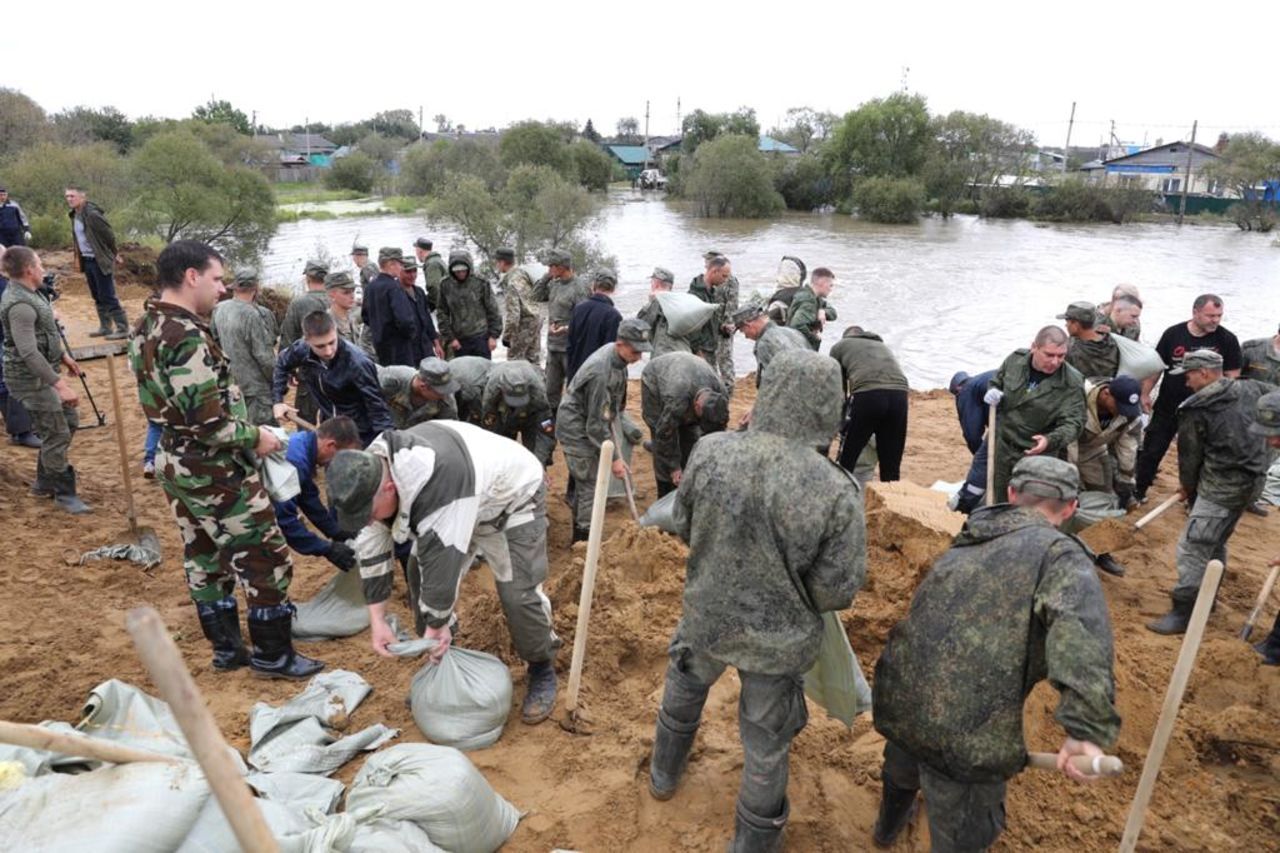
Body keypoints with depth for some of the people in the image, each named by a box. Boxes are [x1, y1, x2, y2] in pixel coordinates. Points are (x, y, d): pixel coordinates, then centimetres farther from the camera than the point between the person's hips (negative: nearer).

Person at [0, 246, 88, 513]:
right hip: (31, 379, -10)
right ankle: (64, 495, 11)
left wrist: (63, 356, 28)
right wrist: (60, 385, -34)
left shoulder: (27, 293, 7)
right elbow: (28, 353, -32)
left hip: (43, 373, 10)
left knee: (69, 421, 19)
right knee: (57, 435, -3)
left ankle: (44, 483, 30)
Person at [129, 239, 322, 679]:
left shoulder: (145, 328, 6)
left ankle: (226, 647, 31)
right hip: (215, 471, -10)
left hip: (174, 463, 10)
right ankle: (273, 654, 14)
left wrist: (244, 425, 14)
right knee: (266, 559, 2)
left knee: (204, 558, 18)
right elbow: (208, 424, -28)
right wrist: (254, 437, -12)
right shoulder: (187, 337, -25)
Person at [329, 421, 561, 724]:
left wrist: (437, 624, -25)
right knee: (420, 578, 1)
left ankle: (542, 672, 9)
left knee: (519, 592, -16)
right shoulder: (370, 473, -18)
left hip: (512, 495, -7)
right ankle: (442, 664, 21)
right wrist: (377, 621, -11)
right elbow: (372, 549, -10)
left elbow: (442, 560, -38)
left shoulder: (436, 482, -45)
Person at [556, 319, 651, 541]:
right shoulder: (601, 371, -32)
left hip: (587, 425, 9)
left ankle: (580, 538, 30)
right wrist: (614, 458, -20)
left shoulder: (616, 355, -4)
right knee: (591, 484, -7)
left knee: (584, 482, 17)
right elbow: (596, 424, -26)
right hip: (576, 429, -9)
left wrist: (623, 424, 15)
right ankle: (586, 538, 3)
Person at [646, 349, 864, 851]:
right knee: (766, 745, 20)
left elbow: (684, 526, -4)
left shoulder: (710, 453, -21)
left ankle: (664, 776, 59)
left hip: (706, 616, 3)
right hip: (779, 640, -3)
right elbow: (837, 590, -18)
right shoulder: (837, 493, -29)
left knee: (684, 689, 33)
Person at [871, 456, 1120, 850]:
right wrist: (1088, 729, -32)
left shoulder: (965, 545, 17)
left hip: (895, 698, 8)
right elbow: (1080, 628, -27)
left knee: (904, 767, 38)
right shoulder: (1059, 554, -5)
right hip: (966, 734, -7)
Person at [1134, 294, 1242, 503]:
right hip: (1167, 407, 1)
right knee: (1151, 450, 9)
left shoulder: (1227, 340, -9)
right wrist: (1145, 393, -1)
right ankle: (1138, 491, 23)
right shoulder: (1173, 334, -7)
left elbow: (1233, 376, -5)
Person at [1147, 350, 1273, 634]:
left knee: (1193, 547, -8)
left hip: (1220, 487, -9)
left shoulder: (1195, 410, -13)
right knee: (1216, 542, 22)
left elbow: (1190, 454, -4)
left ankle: (1183, 612, -8)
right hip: (1253, 480, 9)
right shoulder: (1251, 389, 6)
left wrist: (1187, 486, 14)